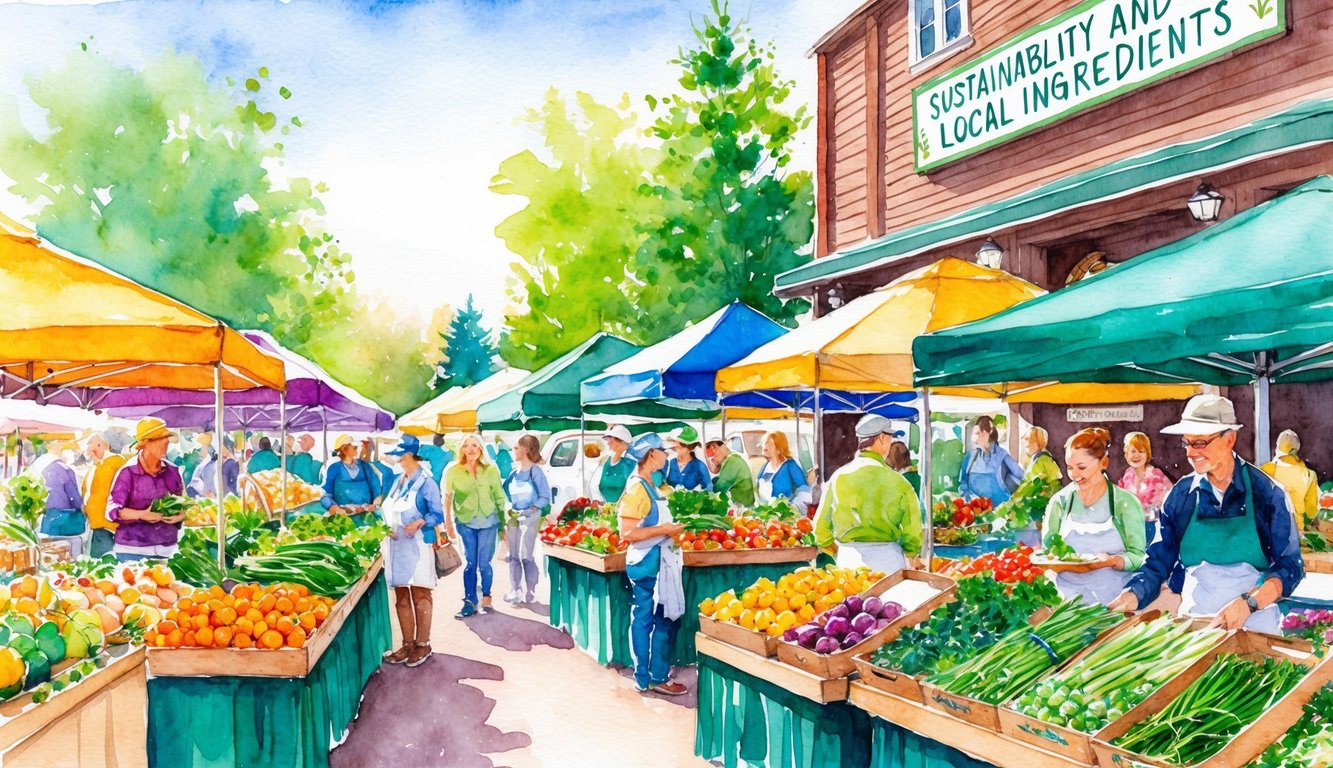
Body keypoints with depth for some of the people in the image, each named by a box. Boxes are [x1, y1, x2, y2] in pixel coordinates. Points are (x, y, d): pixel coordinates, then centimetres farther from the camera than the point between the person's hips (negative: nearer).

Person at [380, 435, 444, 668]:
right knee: (401, 596, 9)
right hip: (396, 545, 7)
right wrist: (386, 526, 1)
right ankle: (408, 644, 16)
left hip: (417, 545, -7)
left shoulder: (426, 482, -6)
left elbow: (437, 514, -9)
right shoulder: (398, 481, 15)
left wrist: (419, 523, -27)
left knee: (420, 596, -2)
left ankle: (423, 644, 6)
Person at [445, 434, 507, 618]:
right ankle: (469, 602, 11)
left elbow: (500, 497, 4)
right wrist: (448, 523, 5)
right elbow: (448, 498, 6)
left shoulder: (491, 470, 0)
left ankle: (486, 599, 19)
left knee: (484, 563, 1)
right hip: (466, 523, 1)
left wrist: (504, 524, 5)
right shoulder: (453, 472, 0)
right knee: (470, 563, 2)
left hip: (488, 522, 0)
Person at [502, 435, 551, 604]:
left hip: (530, 518, -6)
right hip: (514, 517, 6)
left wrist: (528, 511, -14)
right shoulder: (515, 472, 12)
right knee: (513, 555, 5)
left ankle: (531, 593, 0)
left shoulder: (535, 471, -7)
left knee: (526, 555, -6)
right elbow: (506, 493, 17)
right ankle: (515, 591, 10)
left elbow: (545, 497, -9)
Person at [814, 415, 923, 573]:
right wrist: (909, 552, 16)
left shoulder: (838, 477, -2)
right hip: (887, 559, -2)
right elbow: (912, 531, -5)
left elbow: (820, 527, 2)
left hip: (848, 559, 3)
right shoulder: (897, 482, -10)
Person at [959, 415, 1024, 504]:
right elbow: (963, 480, 15)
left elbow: (1022, 477, 1)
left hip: (998, 505, -3)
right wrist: (965, 494, -3)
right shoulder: (971, 455, 9)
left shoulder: (1001, 455, -1)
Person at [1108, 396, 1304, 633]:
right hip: (1194, 621, 2)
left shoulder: (1266, 491, -4)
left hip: (1254, 624, -1)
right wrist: (1132, 596, -13)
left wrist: (1249, 603, -19)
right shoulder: (1181, 494, 3)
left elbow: (1290, 565, -4)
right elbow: (1158, 562, 4)